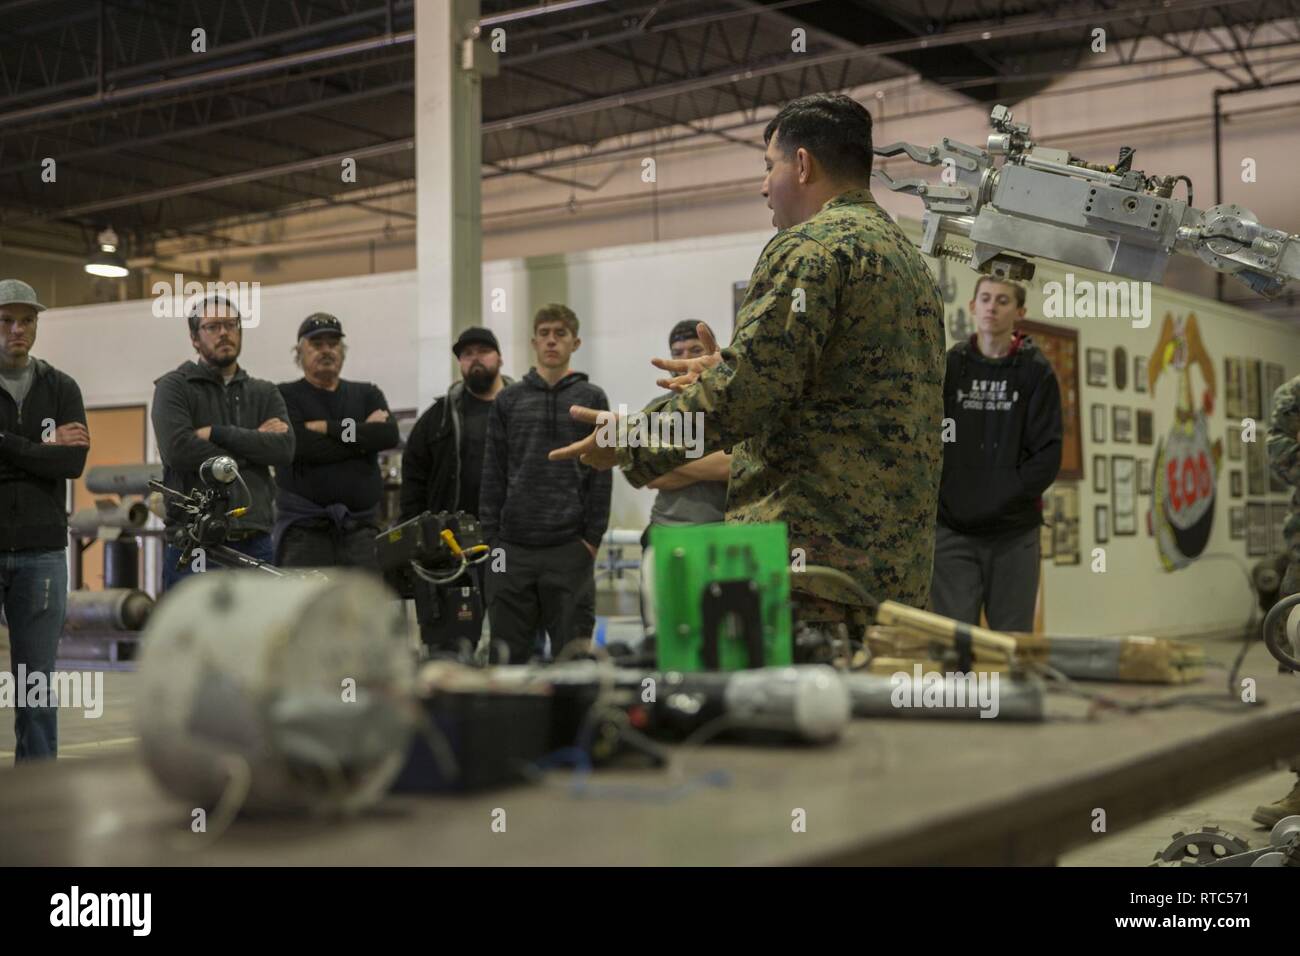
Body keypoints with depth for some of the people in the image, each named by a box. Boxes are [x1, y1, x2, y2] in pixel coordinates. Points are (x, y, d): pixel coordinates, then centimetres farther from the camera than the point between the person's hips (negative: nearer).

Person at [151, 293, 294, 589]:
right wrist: (252, 445, -6)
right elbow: (178, 449, -15)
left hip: (255, 545, 4)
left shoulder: (265, 393, 14)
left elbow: (284, 449, -4)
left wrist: (218, 434, -11)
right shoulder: (174, 387, 3)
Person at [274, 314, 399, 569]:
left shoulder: (367, 394, 16)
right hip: (304, 527, -3)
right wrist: (363, 435, -5)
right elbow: (302, 446, -13)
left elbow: (389, 435, -4)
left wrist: (328, 428, -9)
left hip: (360, 527, 3)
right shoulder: (285, 396, 5)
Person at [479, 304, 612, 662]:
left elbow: (601, 475, 3)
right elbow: (493, 474, 9)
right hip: (513, 547, 2)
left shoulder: (591, 399, 6)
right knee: (507, 651, 4)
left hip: (570, 548, -2)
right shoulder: (508, 400, 10)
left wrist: (593, 537, -4)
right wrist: (491, 536, 2)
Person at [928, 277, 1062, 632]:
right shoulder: (949, 366, 6)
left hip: (1014, 534, 0)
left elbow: (1048, 454, -1)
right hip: (953, 530, 0)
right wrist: (947, 498, -8)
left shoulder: (1036, 372, 4)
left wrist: (1005, 497, -12)